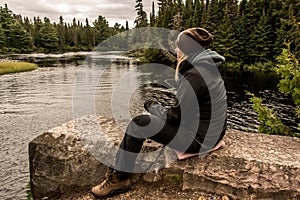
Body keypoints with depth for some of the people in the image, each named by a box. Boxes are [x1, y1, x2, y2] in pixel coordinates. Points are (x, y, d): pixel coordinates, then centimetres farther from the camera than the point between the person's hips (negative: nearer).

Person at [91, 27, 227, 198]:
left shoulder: (194, 75, -22)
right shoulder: (208, 66, 9)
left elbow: (175, 116, -17)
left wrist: (153, 106, -2)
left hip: (199, 138, -10)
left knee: (138, 124, -9)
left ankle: (119, 179, 8)